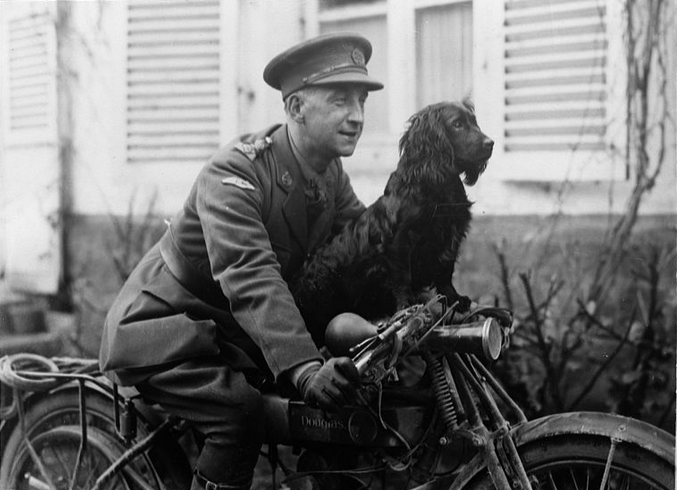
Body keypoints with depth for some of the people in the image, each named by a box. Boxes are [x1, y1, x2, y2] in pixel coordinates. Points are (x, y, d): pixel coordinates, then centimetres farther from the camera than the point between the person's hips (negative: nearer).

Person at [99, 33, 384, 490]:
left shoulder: (332, 175, 0)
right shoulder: (234, 173, -27)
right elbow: (251, 279, -39)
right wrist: (305, 370, -50)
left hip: (230, 331, 8)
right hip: (164, 327, -8)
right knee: (242, 412, -29)